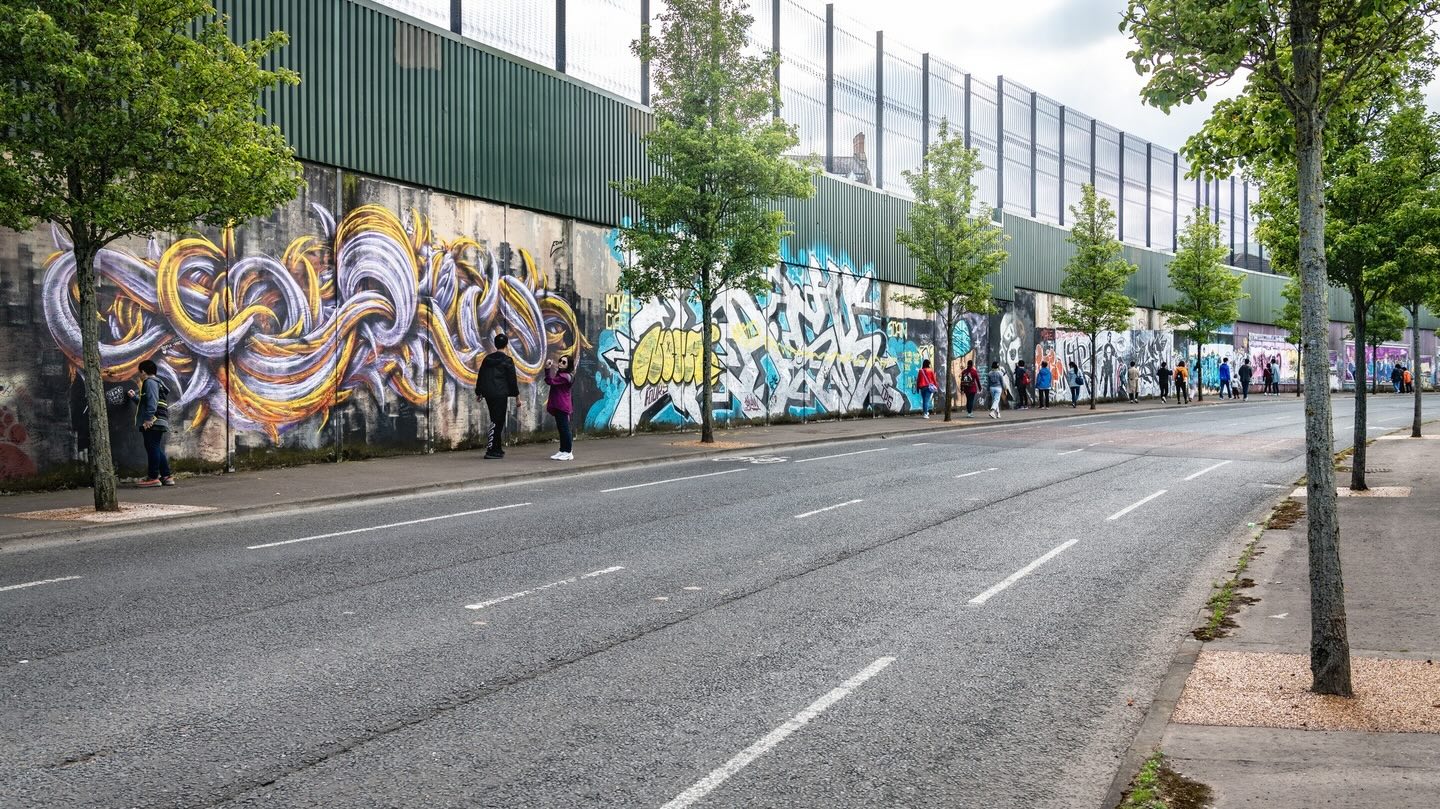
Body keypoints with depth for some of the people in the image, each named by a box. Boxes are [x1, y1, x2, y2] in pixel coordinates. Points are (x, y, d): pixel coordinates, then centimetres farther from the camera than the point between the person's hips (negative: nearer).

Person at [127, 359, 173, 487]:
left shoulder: (150, 382, -6)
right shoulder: (157, 382, 26)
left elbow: (152, 401, -19)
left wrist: (148, 418, -24)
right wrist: (134, 397, 37)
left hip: (153, 423, -10)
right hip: (159, 423, 10)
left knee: (152, 449, -9)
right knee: (157, 450, 12)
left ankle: (153, 478, -9)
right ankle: (166, 476, 12)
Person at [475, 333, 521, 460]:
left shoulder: (487, 359, 10)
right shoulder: (507, 360, -7)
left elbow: (480, 376, 14)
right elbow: (512, 379, -6)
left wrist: (479, 392, 24)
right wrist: (517, 397, 0)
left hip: (488, 394, 6)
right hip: (500, 394, -6)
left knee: (496, 421, 16)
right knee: (497, 421, -5)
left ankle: (497, 449, 19)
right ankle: (491, 451, -9)